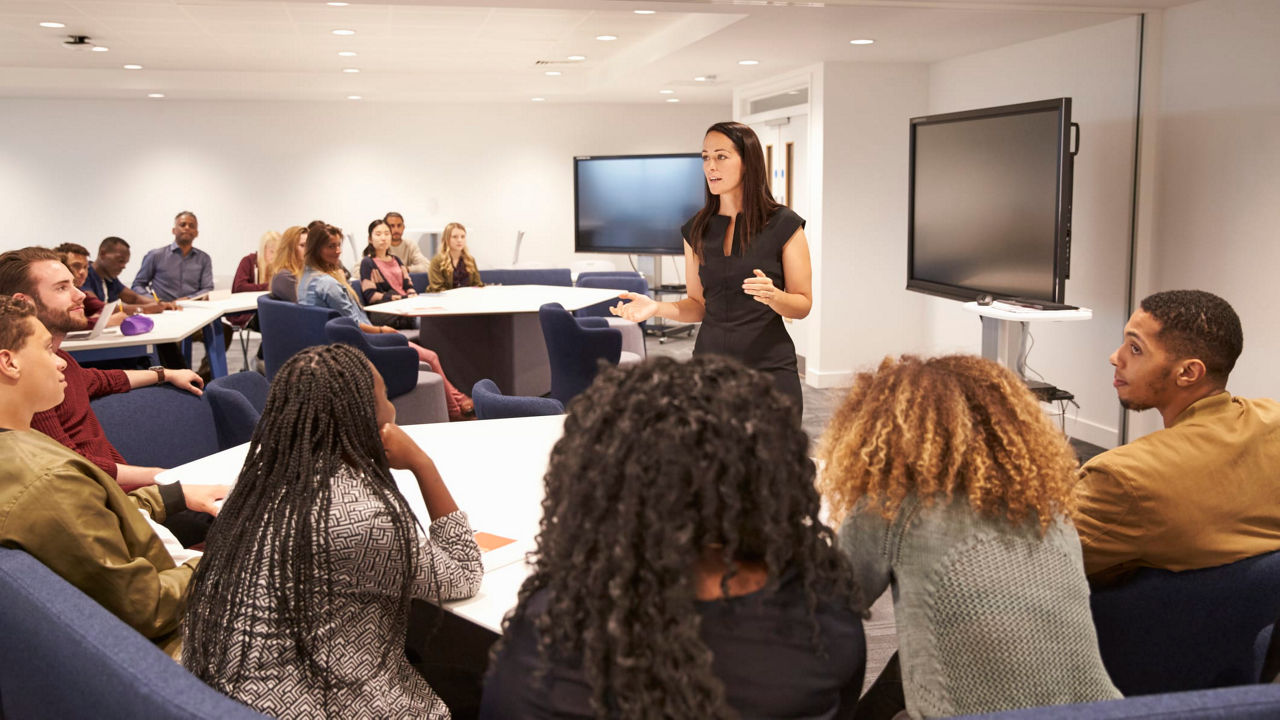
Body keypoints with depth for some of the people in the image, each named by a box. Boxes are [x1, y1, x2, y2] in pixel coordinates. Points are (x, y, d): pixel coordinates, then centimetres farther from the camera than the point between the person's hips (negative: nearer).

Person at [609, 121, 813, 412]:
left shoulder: (783, 225, -5)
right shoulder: (697, 229, 7)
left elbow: (803, 305, -2)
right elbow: (698, 305, 11)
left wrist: (772, 296, -23)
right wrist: (656, 307, -7)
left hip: (769, 367, -3)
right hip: (710, 365, 3)